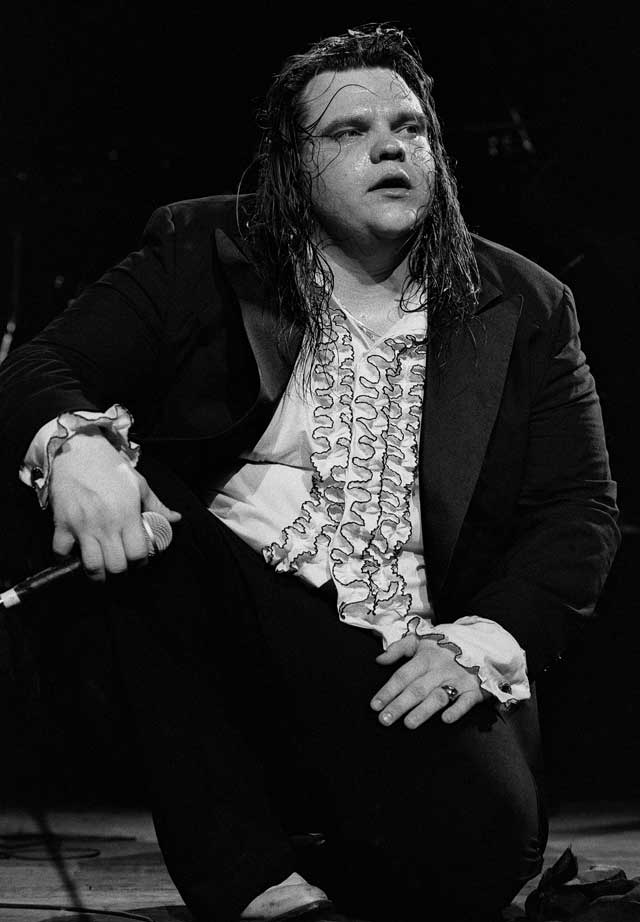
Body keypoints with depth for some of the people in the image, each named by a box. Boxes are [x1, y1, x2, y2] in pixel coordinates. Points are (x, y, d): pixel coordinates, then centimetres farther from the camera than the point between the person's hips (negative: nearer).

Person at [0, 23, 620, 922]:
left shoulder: (523, 308, 9)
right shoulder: (205, 254, 5)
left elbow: (580, 508, 5)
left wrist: (481, 643, -13)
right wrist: (75, 440, -26)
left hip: (409, 671, 0)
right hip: (228, 623, 0)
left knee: (483, 838, -29)